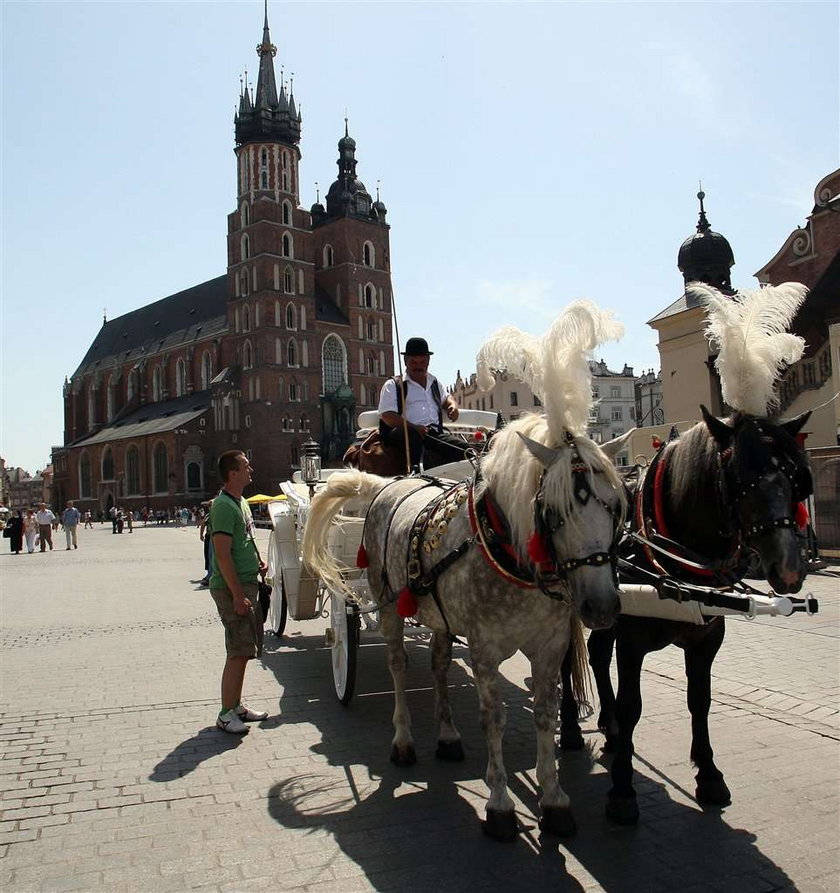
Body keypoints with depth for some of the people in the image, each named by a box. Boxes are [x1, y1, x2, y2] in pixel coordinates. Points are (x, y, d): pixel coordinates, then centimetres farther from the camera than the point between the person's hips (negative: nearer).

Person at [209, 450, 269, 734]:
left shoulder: (241, 502, 14)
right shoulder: (224, 506, -17)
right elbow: (222, 554, -22)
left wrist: (258, 563, 11)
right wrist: (238, 595, -23)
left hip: (246, 584, 10)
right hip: (232, 588, -10)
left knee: (244, 651, 15)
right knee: (239, 652, -6)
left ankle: (236, 705, 26)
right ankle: (226, 714, 4)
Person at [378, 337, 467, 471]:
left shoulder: (434, 383, 30)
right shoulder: (392, 385, 11)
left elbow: (446, 398, 49)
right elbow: (387, 416, -3)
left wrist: (452, 404, 22)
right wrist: (413, 427, -19)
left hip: (435, 432, 5)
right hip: (405, 432, -4)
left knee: (463, 447, -24)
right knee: (412, 435, -41)